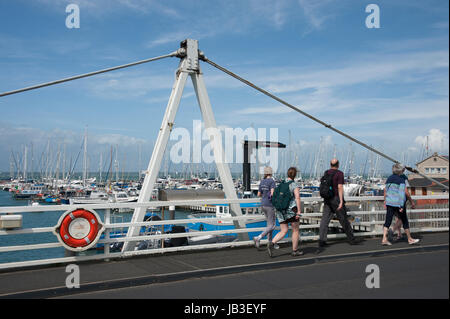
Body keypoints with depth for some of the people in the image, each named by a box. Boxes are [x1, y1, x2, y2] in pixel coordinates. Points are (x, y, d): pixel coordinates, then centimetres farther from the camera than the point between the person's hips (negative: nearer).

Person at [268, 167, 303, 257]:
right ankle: (295, 251, 19)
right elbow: (297, 198, -20)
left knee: (284, 231, 9)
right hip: (291, 210, -5)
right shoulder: (295, 185, -9)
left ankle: (272, 243, -14)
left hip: (280, 210, 5)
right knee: (296, 230, 12)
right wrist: (299, 211, -19)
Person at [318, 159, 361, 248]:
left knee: (325, 220, 0)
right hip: (336, 199, -5)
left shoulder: (326, 173, 9)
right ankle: (351, 239, 20)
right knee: (344, 220, 7)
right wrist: (341, 201, -18)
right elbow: (340, 187, -16)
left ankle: (321, 241, -7)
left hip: (327, 200, 5)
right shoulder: (339, 173, -9)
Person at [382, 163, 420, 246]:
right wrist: (401, 206, -17)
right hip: (398, 203, -5)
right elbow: (402, 193, -17)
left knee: (388, 221, 3)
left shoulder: (389, 178, 8)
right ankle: (410, 239, 22)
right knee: (404, 221, 10)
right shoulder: (401, 180, -11)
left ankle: (384, 239, -6)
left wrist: (385, 202, 21)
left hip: (389, 202, 5)